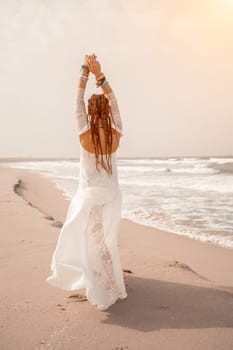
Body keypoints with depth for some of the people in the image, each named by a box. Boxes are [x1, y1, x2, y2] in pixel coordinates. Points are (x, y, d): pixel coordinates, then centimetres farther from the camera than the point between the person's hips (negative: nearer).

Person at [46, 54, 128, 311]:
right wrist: (99, 75, -5)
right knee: (106, 240, 21)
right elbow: (113, 102, -2)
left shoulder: (85, 134, -16)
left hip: (90, 195, -3)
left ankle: (106, 293, 14)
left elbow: (78, 103, -7)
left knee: (94, 244, 7)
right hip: (111, 195, 4)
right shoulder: (116, 134, -10)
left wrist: (85, 72, -1)